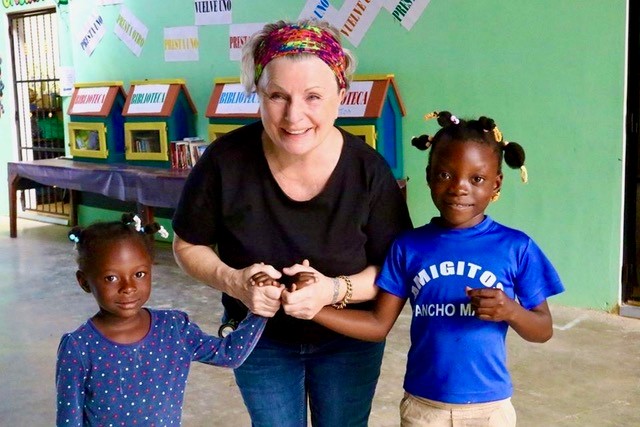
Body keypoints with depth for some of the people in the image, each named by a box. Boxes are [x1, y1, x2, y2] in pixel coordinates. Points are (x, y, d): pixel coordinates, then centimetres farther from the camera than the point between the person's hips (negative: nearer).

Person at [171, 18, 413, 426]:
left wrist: (335, 290, -32)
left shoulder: (369, 170, -23)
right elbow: (189, 246, -8)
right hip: (260, 340, 0)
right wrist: (233, 281, -27)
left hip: (349, 339, 1)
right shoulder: (225, 161, -23)